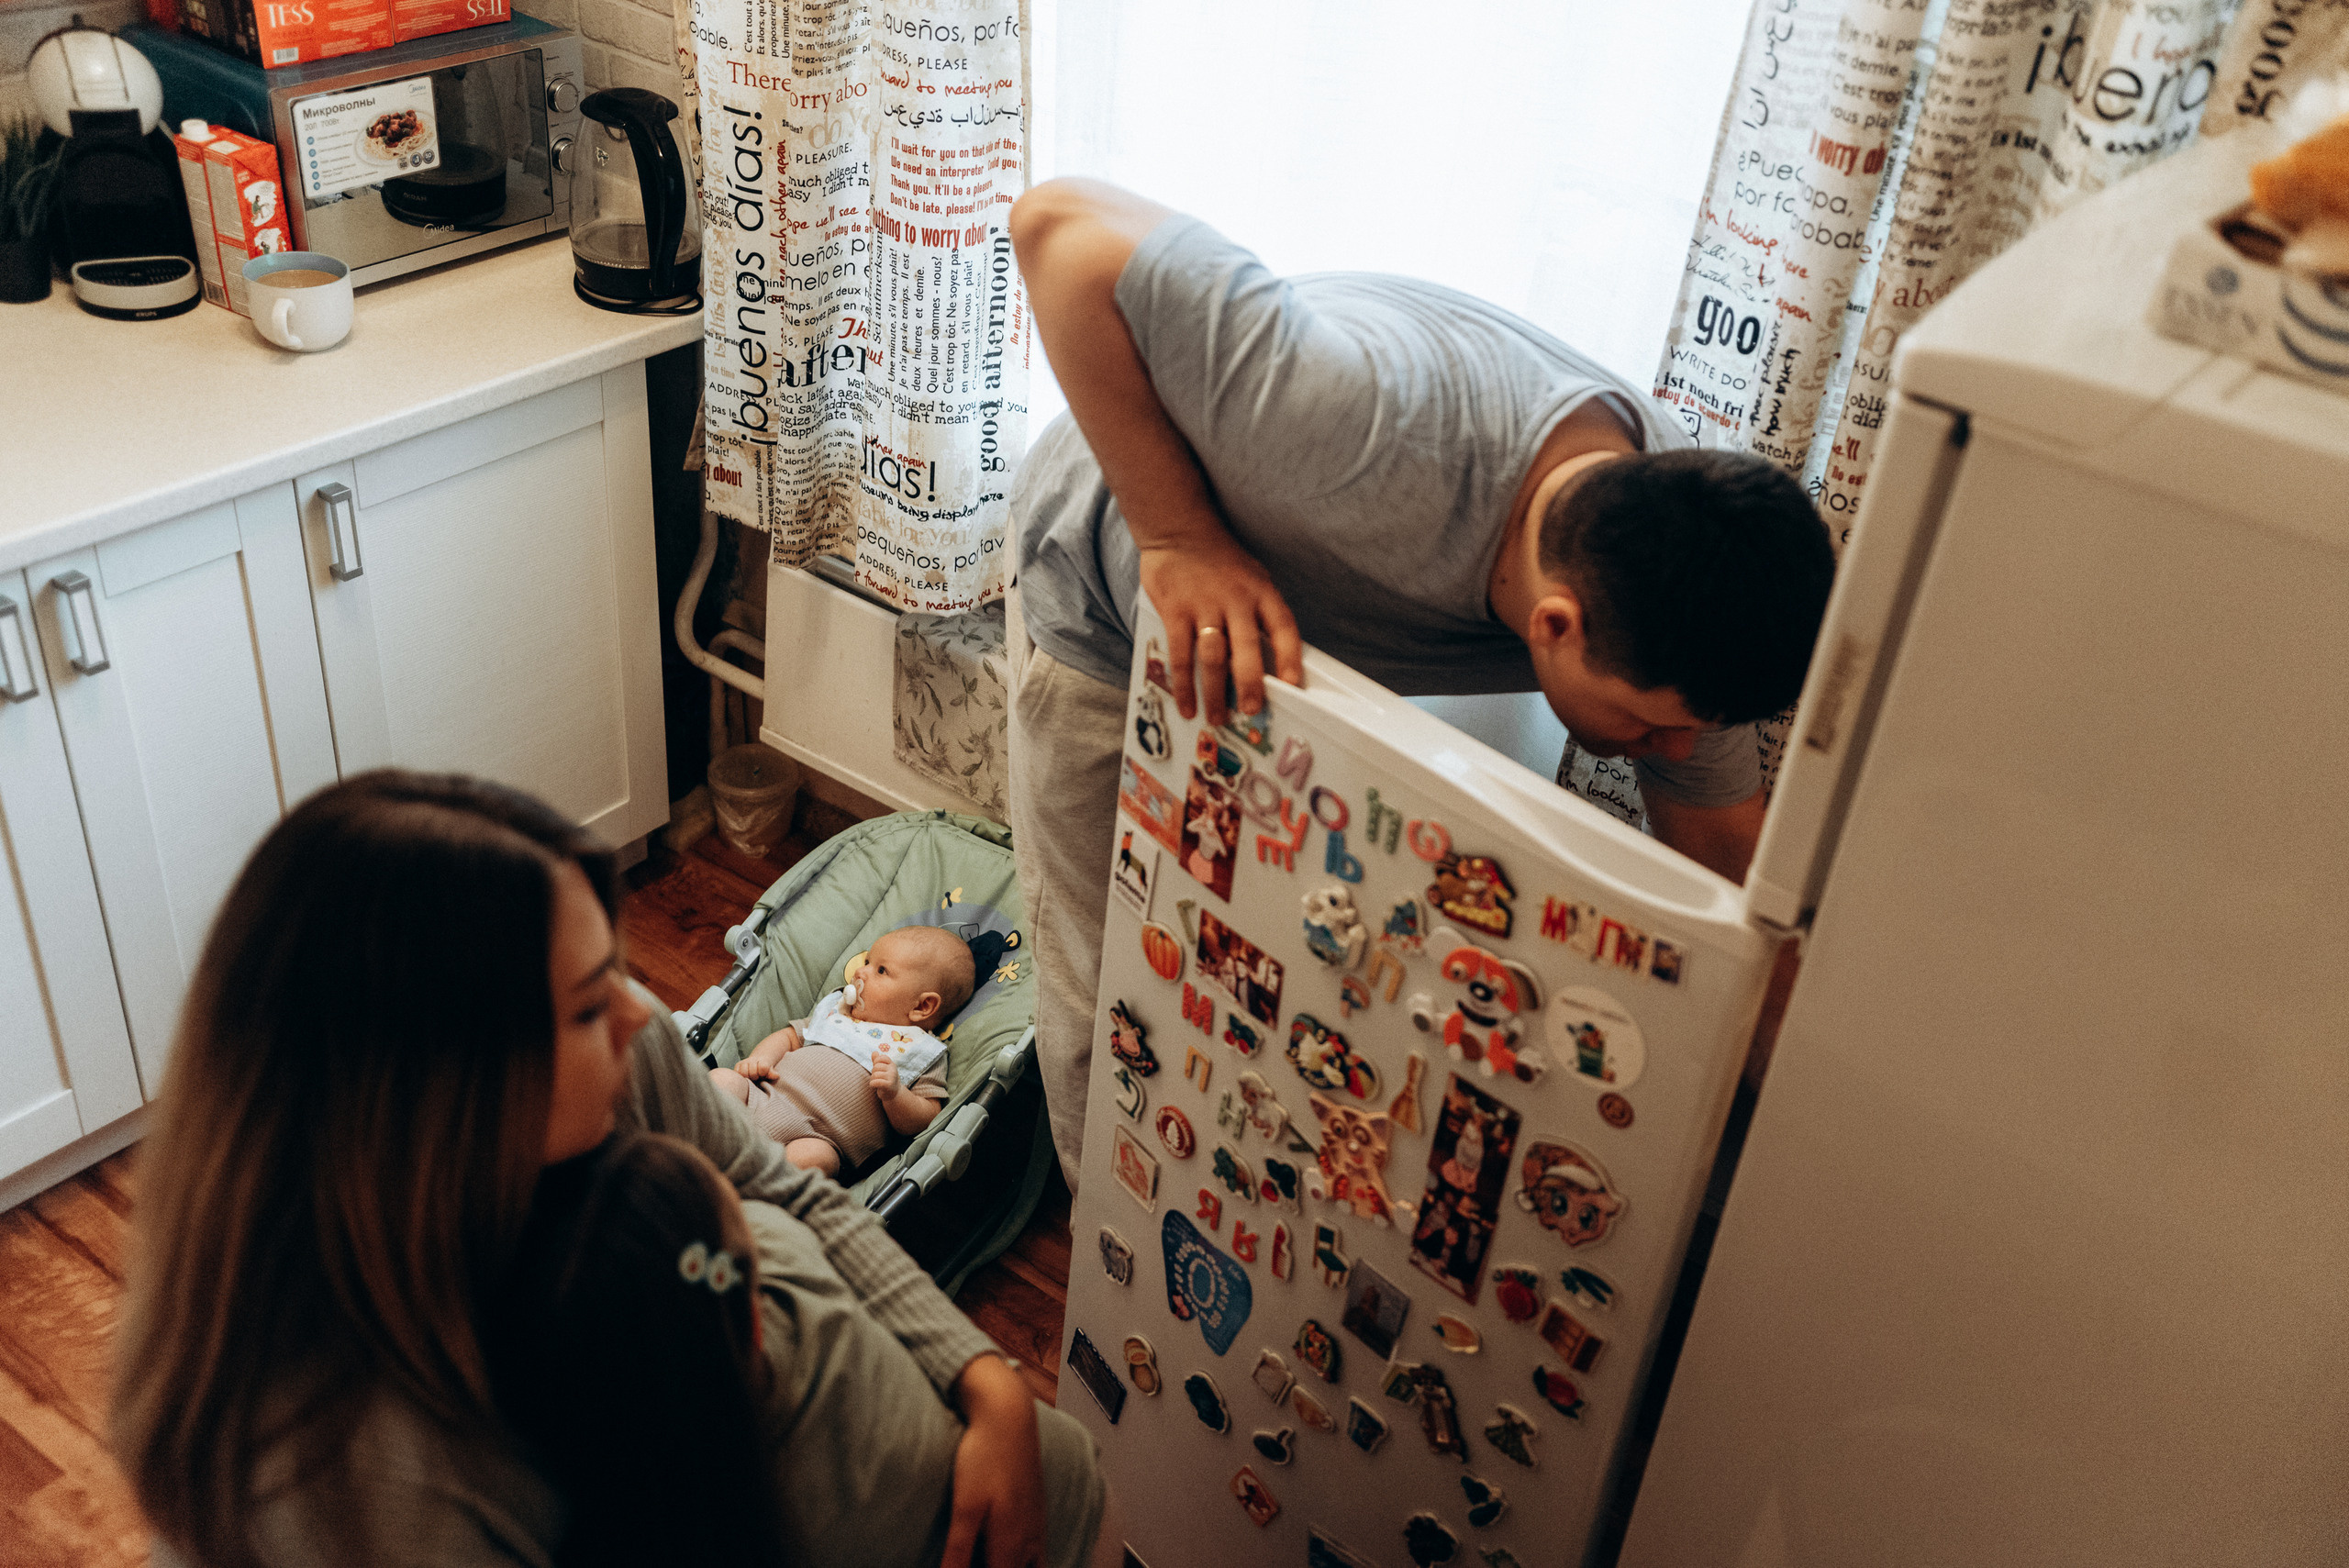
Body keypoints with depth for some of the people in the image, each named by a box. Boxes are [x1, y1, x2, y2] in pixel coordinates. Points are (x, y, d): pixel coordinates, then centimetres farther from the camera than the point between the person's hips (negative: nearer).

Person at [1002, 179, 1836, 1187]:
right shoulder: (1385, 426, -48)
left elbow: (1724, 856, -10)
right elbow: (1061, 223, -44)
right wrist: (1176, 536, -44)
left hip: (1297, 648, 5)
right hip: (1111, 603, -4)